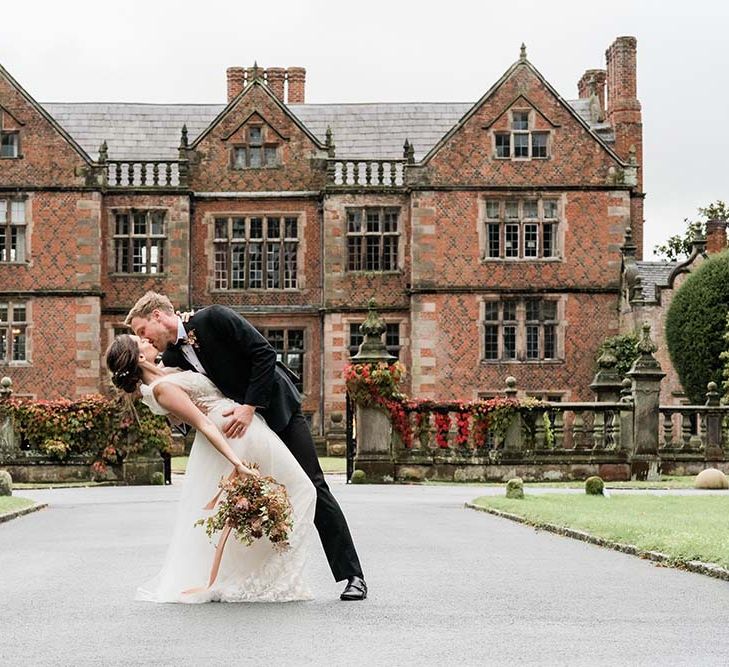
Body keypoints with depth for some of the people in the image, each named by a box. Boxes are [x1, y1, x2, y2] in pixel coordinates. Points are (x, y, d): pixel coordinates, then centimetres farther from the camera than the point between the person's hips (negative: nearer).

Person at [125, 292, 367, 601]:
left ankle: (352, 575, -1)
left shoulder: (213, 318, -18)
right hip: (236, 422, 6)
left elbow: (265, 354, -22)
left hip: (277, 408, -6)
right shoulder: (172, 358, 0)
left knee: (312, 488, -5)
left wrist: (249, 407, -27)